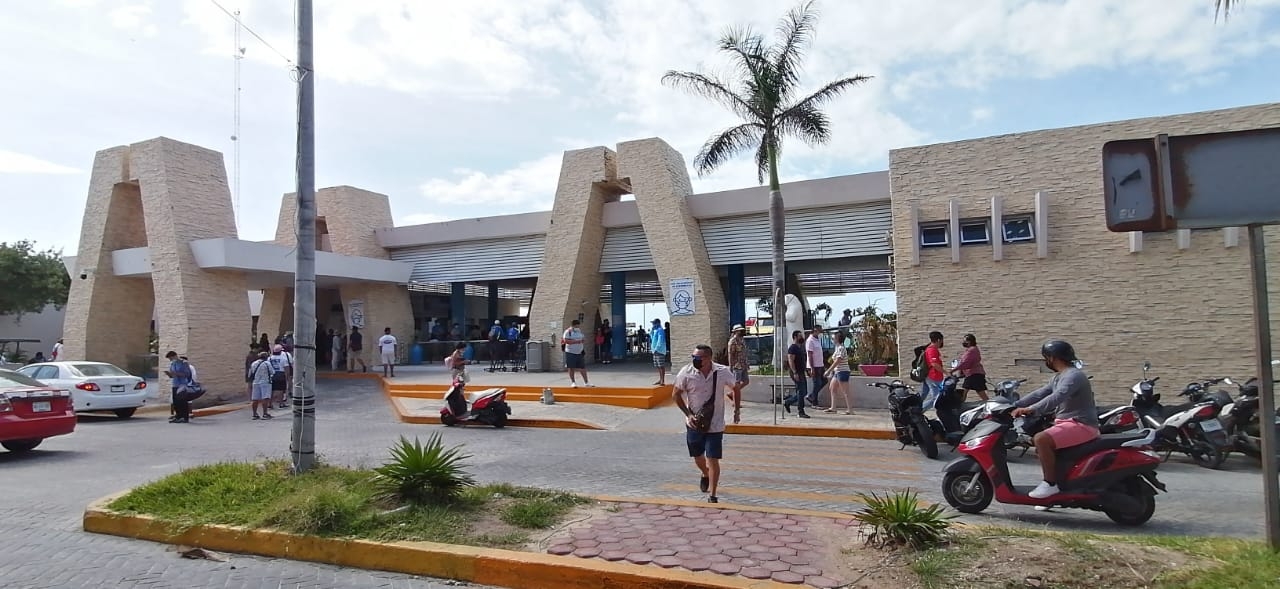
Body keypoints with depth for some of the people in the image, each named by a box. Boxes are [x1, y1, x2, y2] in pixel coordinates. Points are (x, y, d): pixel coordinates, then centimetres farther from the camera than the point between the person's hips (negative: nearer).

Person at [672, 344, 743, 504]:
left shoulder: (723, 372, -14)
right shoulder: (686, 373, -15)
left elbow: (736, 388, 6)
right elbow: (676, 394, -2)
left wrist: (737, 410, 5)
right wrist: (688, 414, -10)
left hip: (715, 425, -2)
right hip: (694, 423, 2)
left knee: (713, 460, -5)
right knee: (698, 457, 18)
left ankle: (712, 495, 8)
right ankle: (705, 475, 51)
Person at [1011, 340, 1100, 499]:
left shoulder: (1073, 376, -16)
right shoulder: (1058, 377, 16)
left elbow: (1057, 398, -31)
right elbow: (1040, 393, 13)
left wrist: (1031, 410, -39)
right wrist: (1016, 405, 3)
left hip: (1081, 425, -11)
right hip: (1066, 422, 11)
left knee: (1041, 439, -28)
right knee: (1036, 440, 19)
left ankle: (1050, 484, -19)